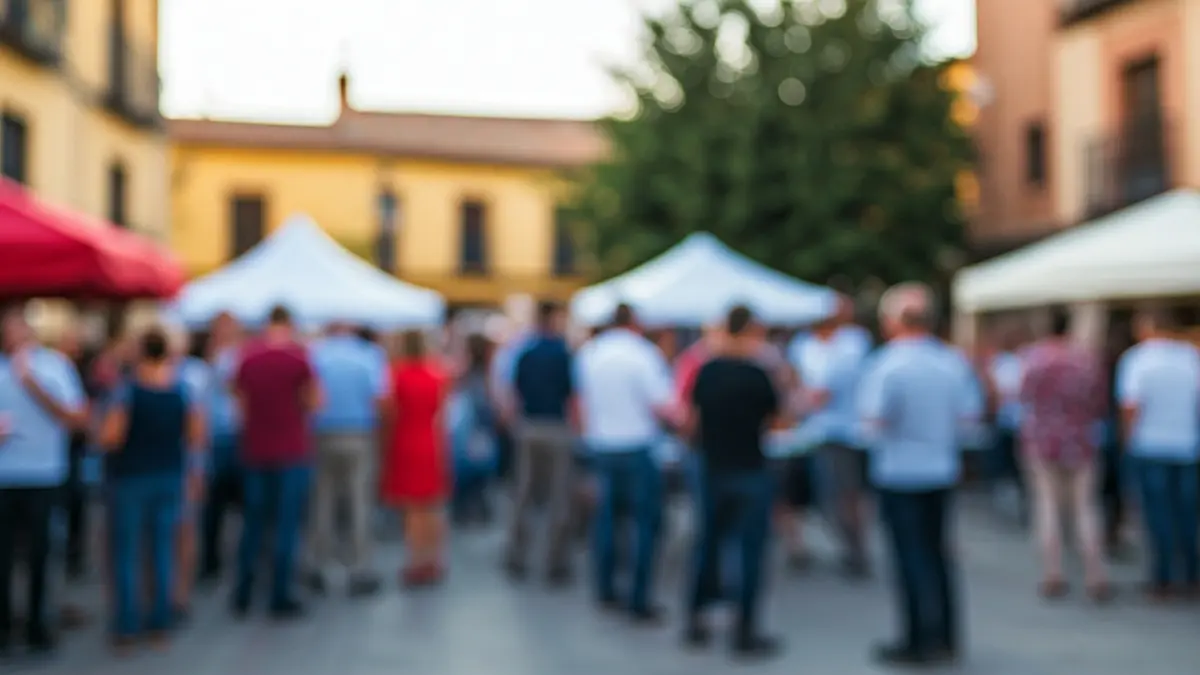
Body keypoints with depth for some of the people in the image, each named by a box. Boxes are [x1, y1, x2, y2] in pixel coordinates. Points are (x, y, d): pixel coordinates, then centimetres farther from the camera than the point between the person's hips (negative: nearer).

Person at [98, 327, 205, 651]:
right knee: (164, 548, 12)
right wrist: (195, 471, 11)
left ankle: (127, 626, 7)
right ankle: (161, 621, 17)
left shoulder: (127, 390, -15)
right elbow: (197, 434, -1)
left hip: (130, 476, -4)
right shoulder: (183, 388, -4)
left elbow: (110, 437, -19)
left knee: (126, 551, 5)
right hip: (171, 475, 4)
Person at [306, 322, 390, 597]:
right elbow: (381, 399, -8)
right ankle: (360, 571, 3)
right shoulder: (369, 355, -1)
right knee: (360, 505, 2)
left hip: (323, 437, 1)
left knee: (322, 504, 10)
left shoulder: (316, 353, 1)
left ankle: (317, 568, 15)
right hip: (360, 437, -1)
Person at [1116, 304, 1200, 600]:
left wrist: (1130, 436, -1)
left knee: (1158, 513, 2)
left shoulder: (1137, 358, -8)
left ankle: (1162, 580, 4)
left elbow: (1131, 406, -14)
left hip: (1150, 446, -3)